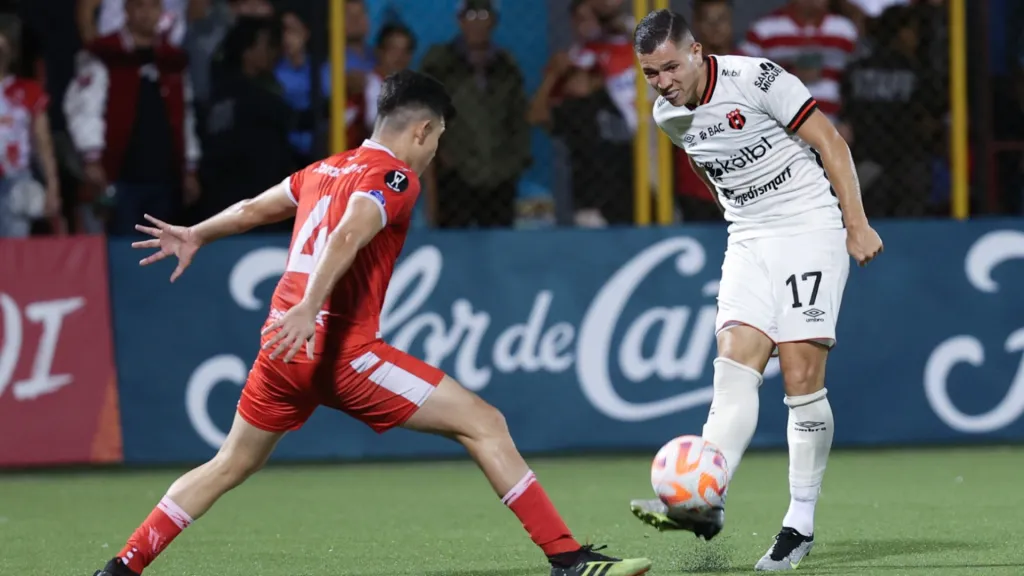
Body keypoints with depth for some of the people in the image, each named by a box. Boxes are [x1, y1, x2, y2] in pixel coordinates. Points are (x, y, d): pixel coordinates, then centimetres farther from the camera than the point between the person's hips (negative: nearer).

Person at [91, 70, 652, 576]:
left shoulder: (326, 170, 18)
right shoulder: (394, 177, -5)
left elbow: (252, 208, 33)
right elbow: (346, 237, -23)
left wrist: (195, 236, 50)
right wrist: (309, 308, -34)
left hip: (286, 344, 8)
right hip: (343, 348, -8)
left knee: (231, 464, 24)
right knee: (484, 424, -5)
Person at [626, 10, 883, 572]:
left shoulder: (756, 79, -15)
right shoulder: (668, 115, 4)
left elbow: (830, 142, -10)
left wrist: (857, 225, -12)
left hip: (811, 230, -5)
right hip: (748, 244, 5)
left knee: (801, 378, -10)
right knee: (733, 367, -13)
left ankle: (801, 522, -3)